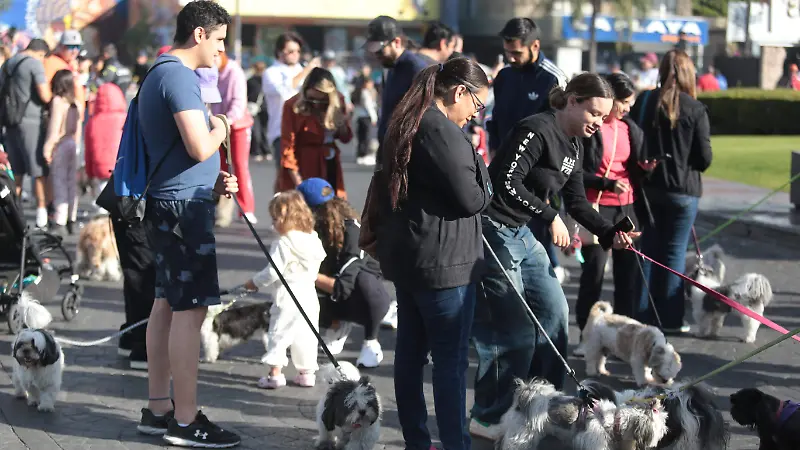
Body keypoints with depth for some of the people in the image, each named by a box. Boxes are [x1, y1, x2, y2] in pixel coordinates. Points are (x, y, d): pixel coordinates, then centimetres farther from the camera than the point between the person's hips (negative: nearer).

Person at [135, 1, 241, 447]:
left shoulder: (160, 74, 18)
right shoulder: (180, 76, -15)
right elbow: (199, 147, -24)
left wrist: (214, 180, 15)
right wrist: (221, 128, -4)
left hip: (167, 203, 11)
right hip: (184, 204, -11)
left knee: (167, 304, 13)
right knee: (190, 308, -9)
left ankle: (158, 409, 18)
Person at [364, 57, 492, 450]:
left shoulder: (408, 125, 13)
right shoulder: (442, 131, -18)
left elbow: (383, 186, 20)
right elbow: (471, 198, -16)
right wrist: (479, 166, 1)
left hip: (405, 256, 10)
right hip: (442, 262, -10)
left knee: (410, 354, 14)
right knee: (451, 361, -4)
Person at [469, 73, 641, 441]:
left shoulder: (573, 145, 11)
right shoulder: (536, 131, -19)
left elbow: (577, 202, 13)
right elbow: (508, 182, -26)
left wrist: (610, 234, -1)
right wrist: (550, 217, -21)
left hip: (521, 233, 10)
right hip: (493, 230, -10)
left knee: (553, 310, 12)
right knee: (512, 327, -6)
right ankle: (488, 417, 7)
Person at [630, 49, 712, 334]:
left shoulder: (643, 102, -3)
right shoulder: (695, 109, -10)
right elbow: (704, 157, -9)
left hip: (646, 186, 3)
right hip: (682, 190, -3)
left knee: (648, 249, 13)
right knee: (674, 253, 5)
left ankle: (643, 314, 16)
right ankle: (669, 319, 7)